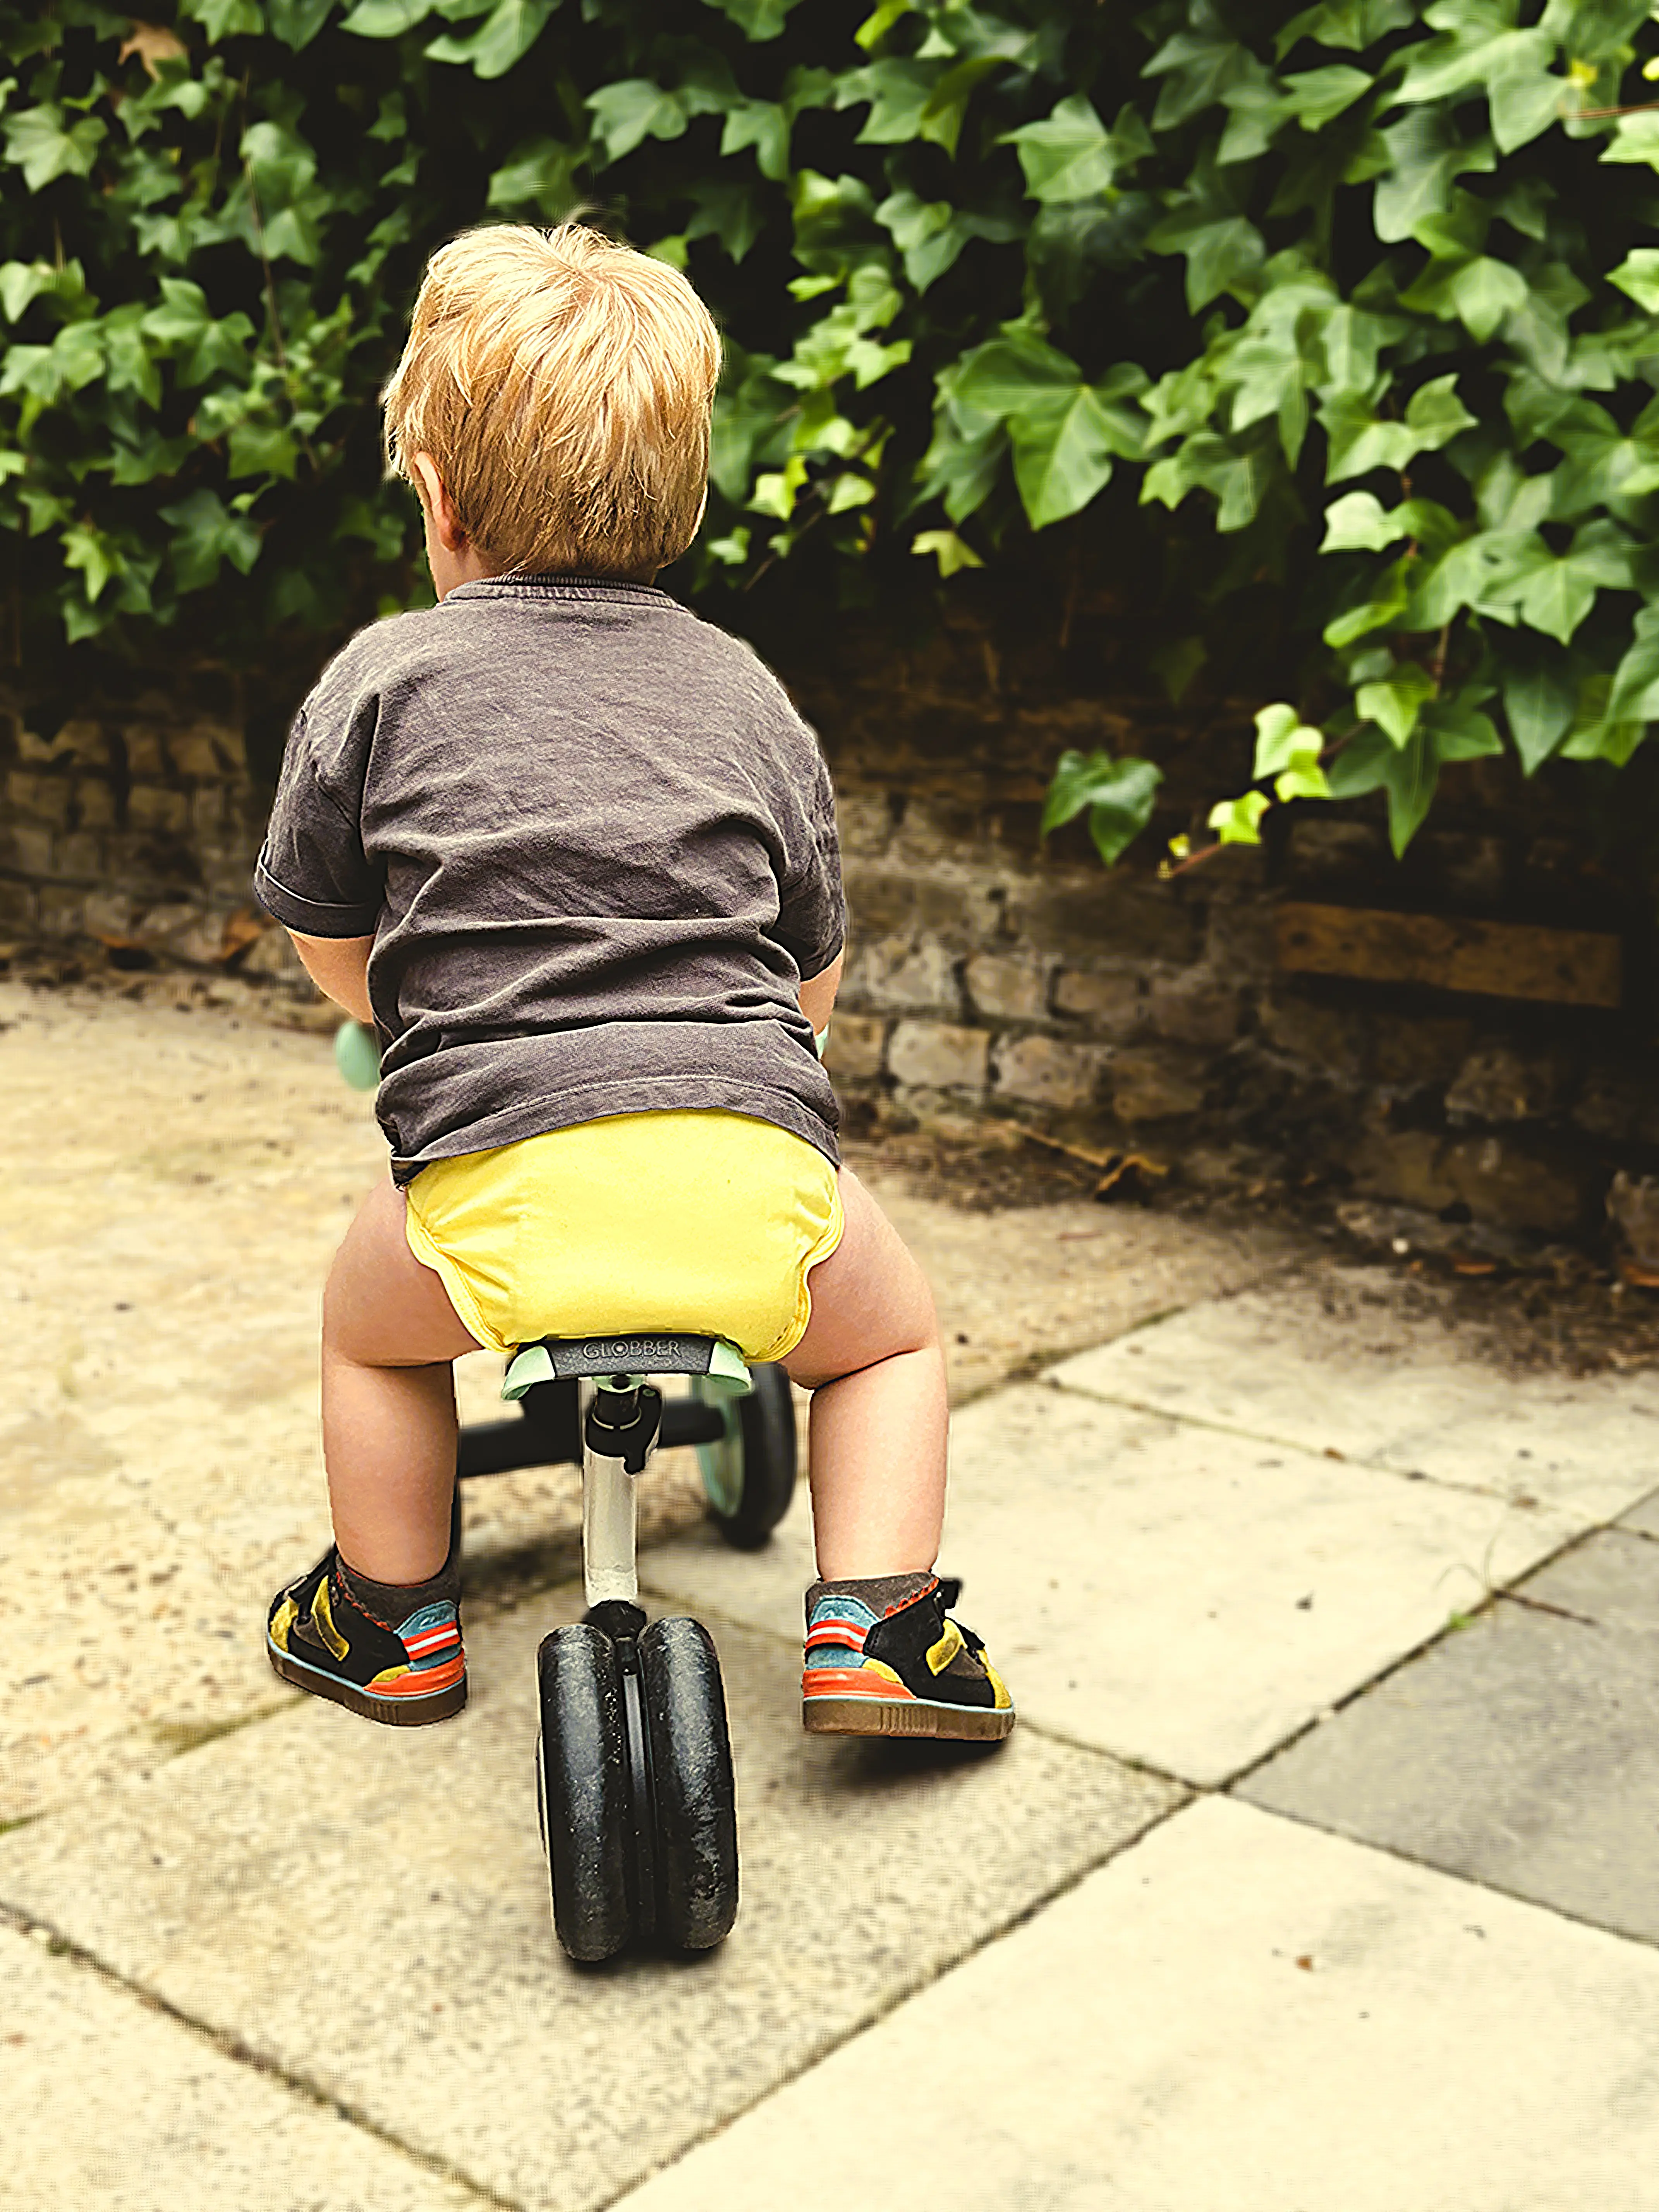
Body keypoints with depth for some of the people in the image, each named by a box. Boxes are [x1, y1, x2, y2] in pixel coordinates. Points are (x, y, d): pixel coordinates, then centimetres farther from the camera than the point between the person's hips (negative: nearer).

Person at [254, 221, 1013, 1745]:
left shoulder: (383, 680, 10)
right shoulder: (751, 696, 17)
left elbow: (328, 943, 19)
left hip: (500, 1190, -1)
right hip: (754, 1179, 1)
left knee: (372, 1329, 32)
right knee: (893, 1336, 31)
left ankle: (396, 1621, 39)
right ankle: (875, 1626, 20)